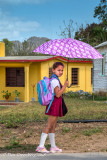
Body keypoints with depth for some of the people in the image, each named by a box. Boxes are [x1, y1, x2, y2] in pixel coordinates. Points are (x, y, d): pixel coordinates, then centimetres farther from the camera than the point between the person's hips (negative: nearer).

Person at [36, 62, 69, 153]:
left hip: (56, 104, 10)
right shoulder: (55, 81, -16)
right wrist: (65, 86, -21)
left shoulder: (54, 79, 16)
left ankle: (53, 146, 19)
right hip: (55, 104, -10)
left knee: (53, 126, 12)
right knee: (49, 126, -9)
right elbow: (57, 94, -22)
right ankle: (41, 146, -8)